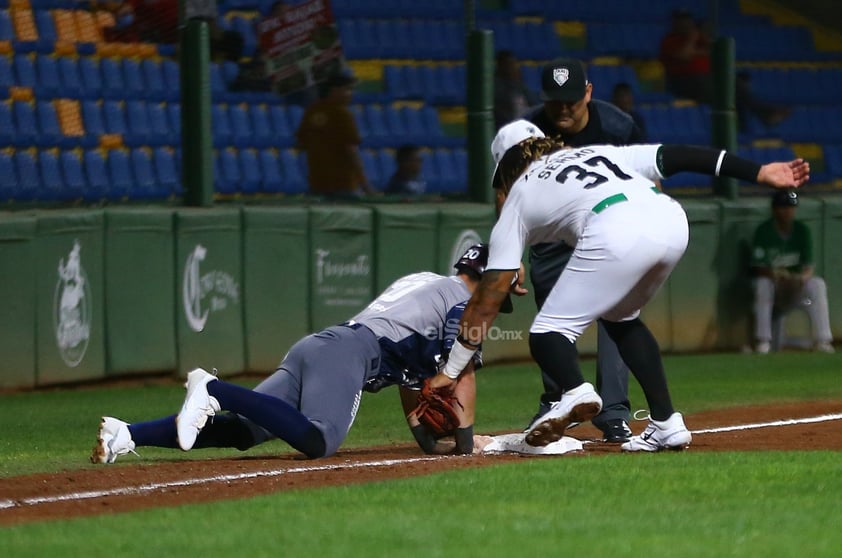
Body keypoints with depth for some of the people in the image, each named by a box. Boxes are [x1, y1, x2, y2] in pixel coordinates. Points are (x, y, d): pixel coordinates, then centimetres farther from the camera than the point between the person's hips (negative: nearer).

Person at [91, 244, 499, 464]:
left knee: (242, 430, -7)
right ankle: (216, 390, -38)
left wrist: (427, 441, 33)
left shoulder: (419, 281, 36)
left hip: (315, 346, 8)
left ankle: (126, 434, -24)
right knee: (317, 440, -32)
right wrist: (465, 443, 2)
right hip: (349, 353, -8)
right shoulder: (464, 301, 10)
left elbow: (406, 376, 37)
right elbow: (462, 374, -2)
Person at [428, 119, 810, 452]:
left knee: (549, 331, 6)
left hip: (618, 233, -6)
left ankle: (575, 392, -26)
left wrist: (451, 371, 22)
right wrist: (760, 173, 19)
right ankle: (667, 423, 18)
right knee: (620, 317, 28)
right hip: (672, 219, 6)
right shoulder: (596, 153, 37)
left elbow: (488, 299, 19)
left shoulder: (517, 198, 25)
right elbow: (677, 156, 23)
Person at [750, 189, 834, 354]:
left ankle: (823, 340, -28)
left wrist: (803, 276, -32)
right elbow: (758, 268, -16)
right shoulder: (763, 231, -8)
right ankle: (763, 341, -34)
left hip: (797, 288, 2)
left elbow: (809, 266, -8)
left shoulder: (802, 230, 0)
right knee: (762, 284, -35)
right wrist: (776, 275, -37)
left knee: (817, 284, -25)